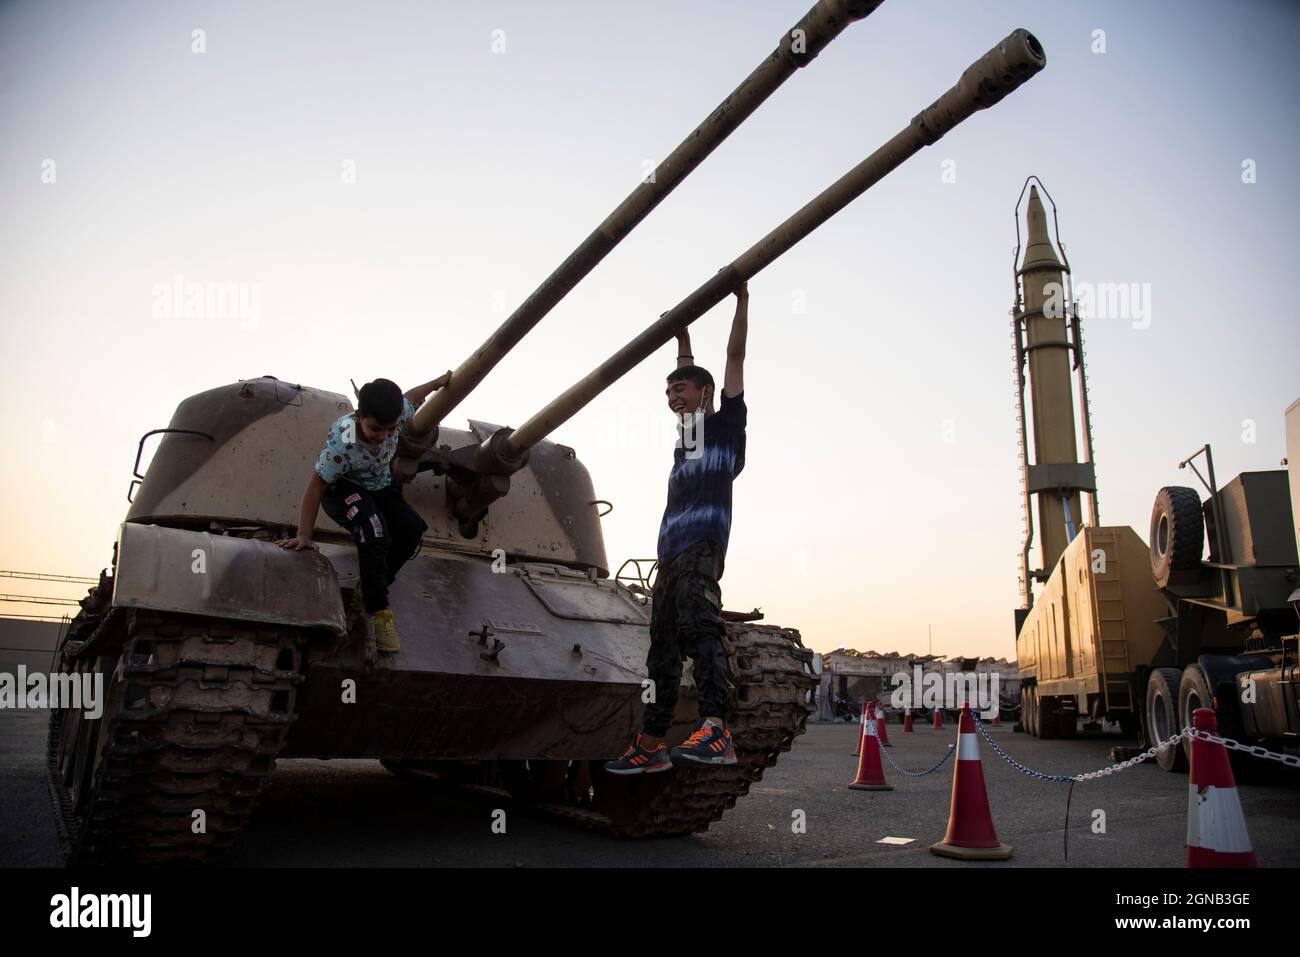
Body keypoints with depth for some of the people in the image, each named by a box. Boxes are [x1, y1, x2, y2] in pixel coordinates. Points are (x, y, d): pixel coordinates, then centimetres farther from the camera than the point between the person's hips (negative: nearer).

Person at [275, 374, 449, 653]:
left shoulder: (393, 416, -22)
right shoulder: (341, 443, -35)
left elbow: (411, 398, 2)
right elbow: (315, 485, -28)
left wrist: (438, 382, 15)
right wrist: (304, 535, -29)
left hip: (380, 487, 6)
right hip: (343, 489, -6)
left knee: (411, 529, -20)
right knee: (374, 530, -35)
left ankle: (367, 591, -5)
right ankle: (378, 611, -26)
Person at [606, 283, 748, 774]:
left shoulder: (725, 421, 9)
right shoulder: (687, 432, 28)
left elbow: (735, 357, 6)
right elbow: (689, 376, 41)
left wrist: (741, 300, 7)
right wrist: (682, 337, 47)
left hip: (701, 544, -8)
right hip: (671, 550, 8)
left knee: (698, 625, -26)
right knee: (663, 644, 8)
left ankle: (715, 730, -35)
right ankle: (651, 744, 14)